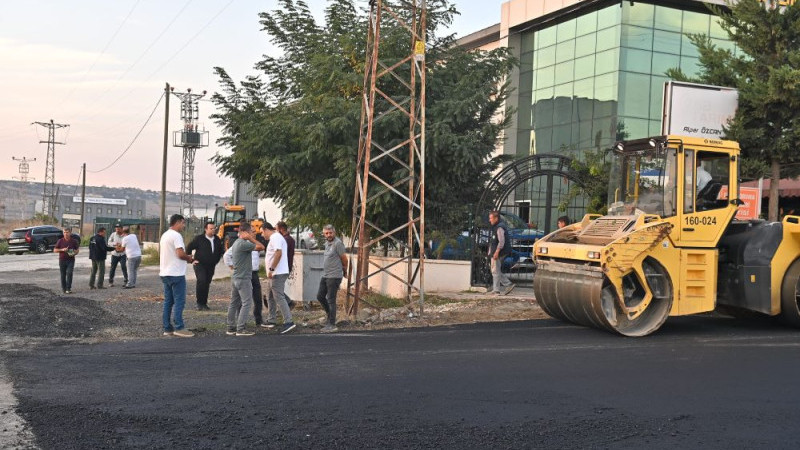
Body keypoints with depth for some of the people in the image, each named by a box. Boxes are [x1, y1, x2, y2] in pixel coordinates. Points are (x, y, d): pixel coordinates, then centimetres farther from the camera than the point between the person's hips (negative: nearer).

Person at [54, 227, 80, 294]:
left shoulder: (74, 241, 2)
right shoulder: (60, 241, 1)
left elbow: (77, 250, 11)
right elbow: (55, 250, 4)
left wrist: (74, 253, -11)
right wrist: (62, 250, -13)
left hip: (71, 260, -1)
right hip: (62, 260, 1)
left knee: (69, 273, -14)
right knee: (63, 275, 6)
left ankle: (68, 288, -12)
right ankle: (63, 288, 18)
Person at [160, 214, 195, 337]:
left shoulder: (164, 235, 16)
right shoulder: (176, 235, -14)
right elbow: (180, 253, -23)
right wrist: (189, 258, -2)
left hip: (165, 273, 9)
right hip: (176, 273, -9)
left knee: (168, 301, 10)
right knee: (179, 301, -6)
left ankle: (167, 328, 12)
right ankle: (179, 328, -6)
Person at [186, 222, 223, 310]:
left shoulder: (217, 239, 7)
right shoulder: (199, 238, -7)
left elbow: (220, 251, 22)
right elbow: (189, 248, -1)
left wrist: (215, 261, 15)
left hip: (211, 266, 5)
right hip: (199, 264, -5)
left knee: (207, 284, 7)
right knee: (201, 281, -22)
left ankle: (204, 303, 16)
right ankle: (199, 303, -13)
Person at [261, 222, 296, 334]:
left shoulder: (275, 237, -13)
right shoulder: (276, 237, 21)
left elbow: (278, 253, -26)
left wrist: (271, 269, -24)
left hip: (278, 274, -11)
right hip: (276, 274, 11)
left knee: (279, 297, -13)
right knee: (271, 298, 18)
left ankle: (288, 321, -16)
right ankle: (271, 321, 26)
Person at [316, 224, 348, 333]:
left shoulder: (338, 243, -14)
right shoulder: (327, 243, 13)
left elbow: (344, 259, -9)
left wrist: (344, 271, 5)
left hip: (334, 276, -9)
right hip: (325, 275, 9)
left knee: (331, 300, -6)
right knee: (320, 296, 14)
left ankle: (332, 325, 0)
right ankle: (331, 315, 30)